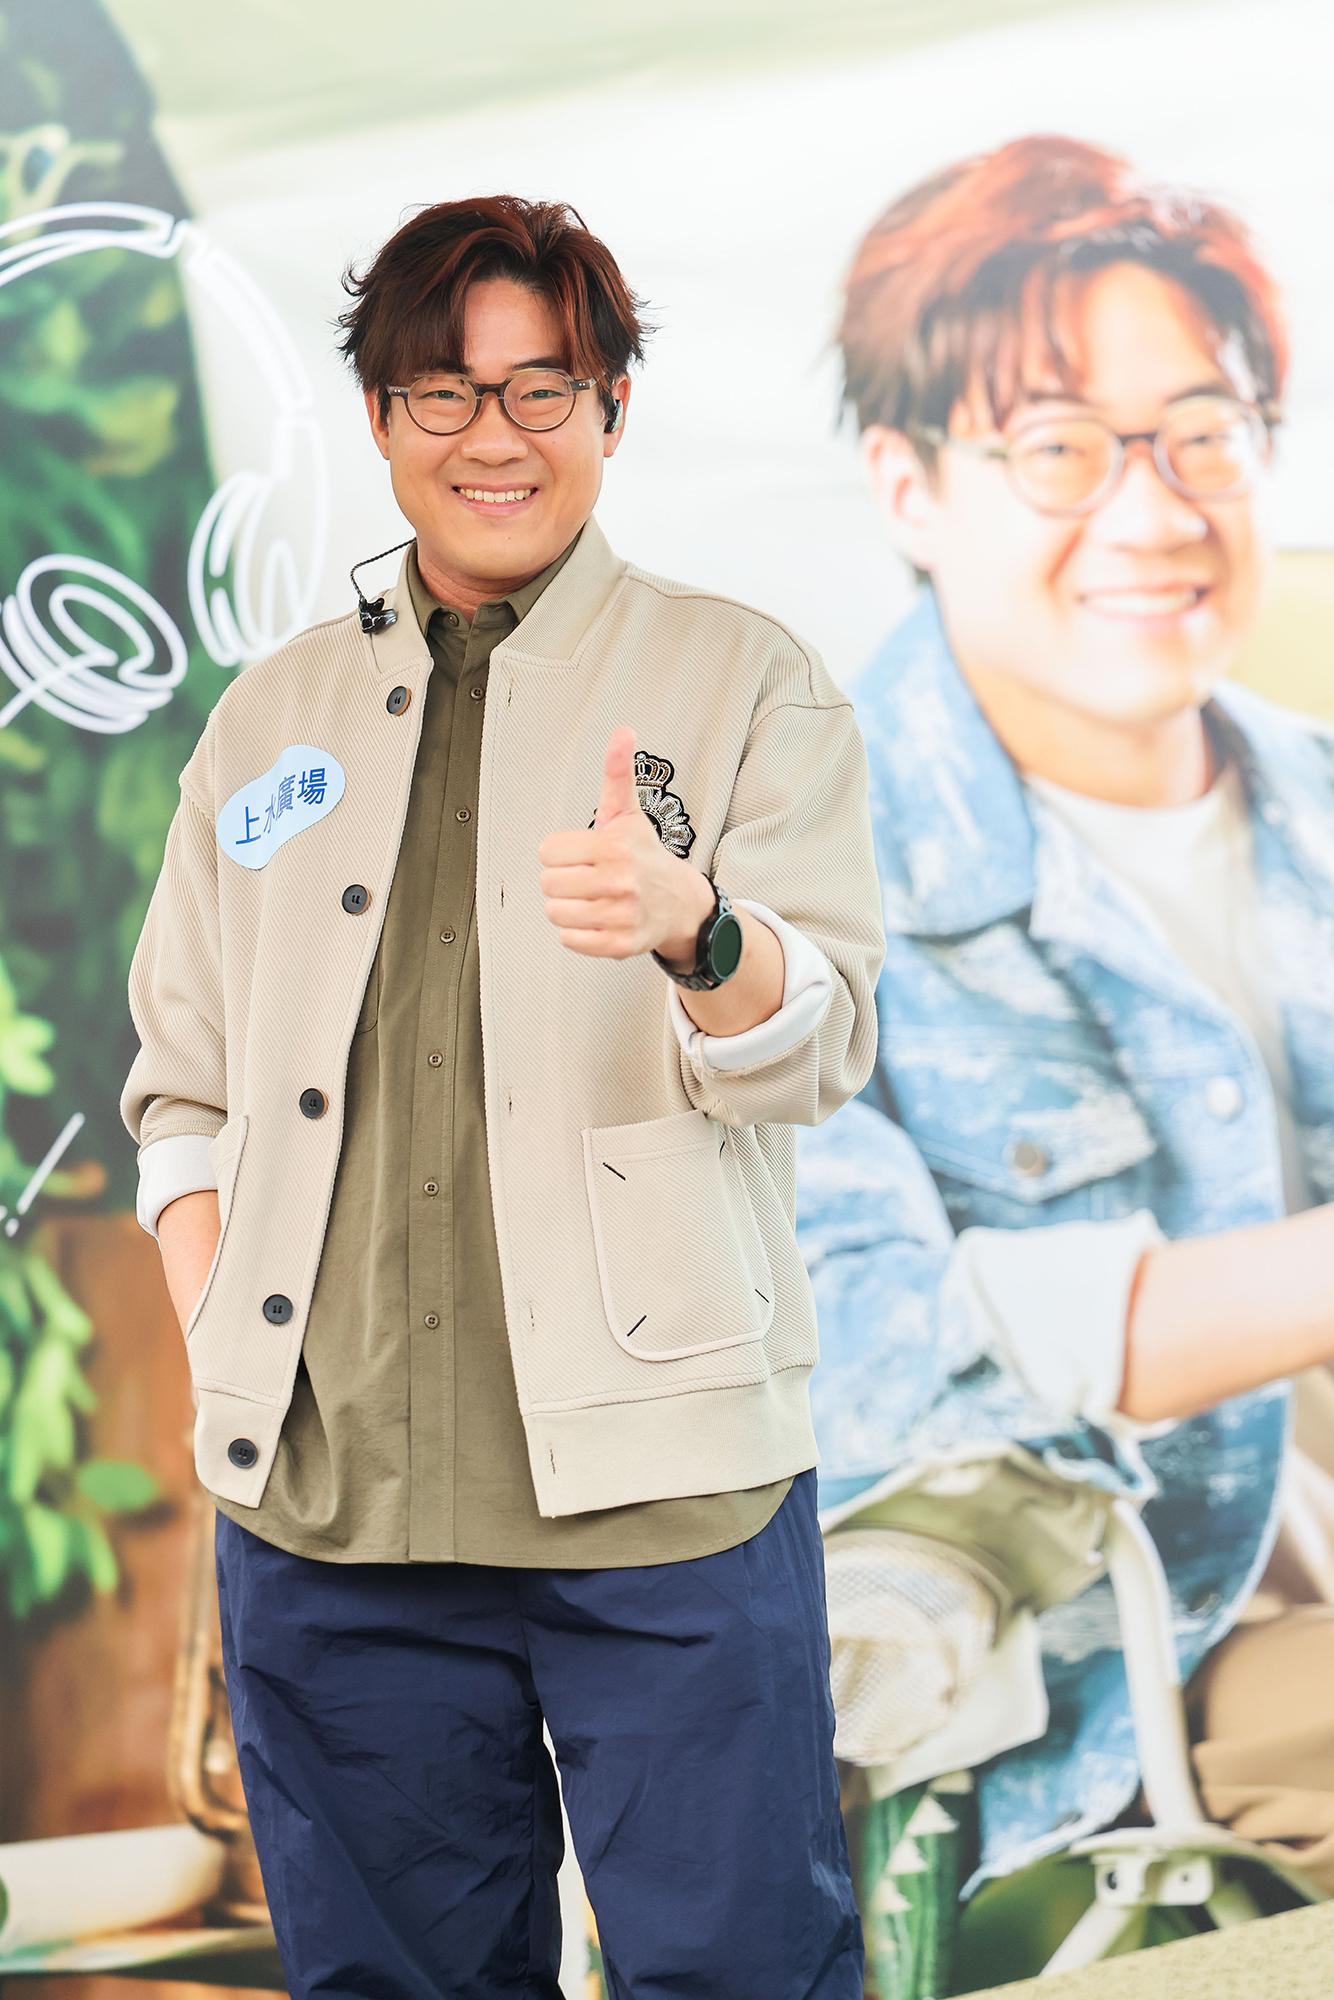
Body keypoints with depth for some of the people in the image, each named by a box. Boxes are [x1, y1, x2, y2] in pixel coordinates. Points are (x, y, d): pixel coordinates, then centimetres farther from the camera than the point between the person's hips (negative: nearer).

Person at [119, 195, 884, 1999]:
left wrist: (695, 932, -28)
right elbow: (182, 1084, 19)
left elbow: (822, 1043, -6)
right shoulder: (273, 717, 16)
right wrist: (222, 1340, 3)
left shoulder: (745, 682, 5)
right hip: (322, 1502, 3)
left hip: (661, 1485, -3)